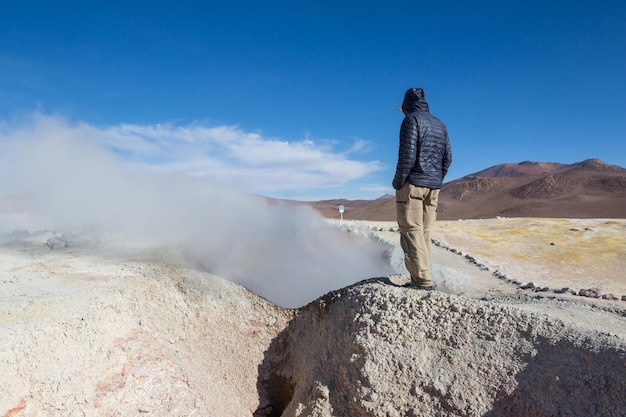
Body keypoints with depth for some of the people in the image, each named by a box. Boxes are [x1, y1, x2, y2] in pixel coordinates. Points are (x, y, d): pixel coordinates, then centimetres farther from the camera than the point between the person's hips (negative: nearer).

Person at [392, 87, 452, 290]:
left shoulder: (412, 120, -4)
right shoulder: (440, 124, 18)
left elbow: (408, 155, -15)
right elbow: (447, 158, 14)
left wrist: (398, 181, -6)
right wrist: (436, 180, 19)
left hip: (413, 183, -7)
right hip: (433, 187, 7)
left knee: (411, 232, -7)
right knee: (424, 234, 8)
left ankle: (422, 279, -12)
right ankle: (421, 279, 9)